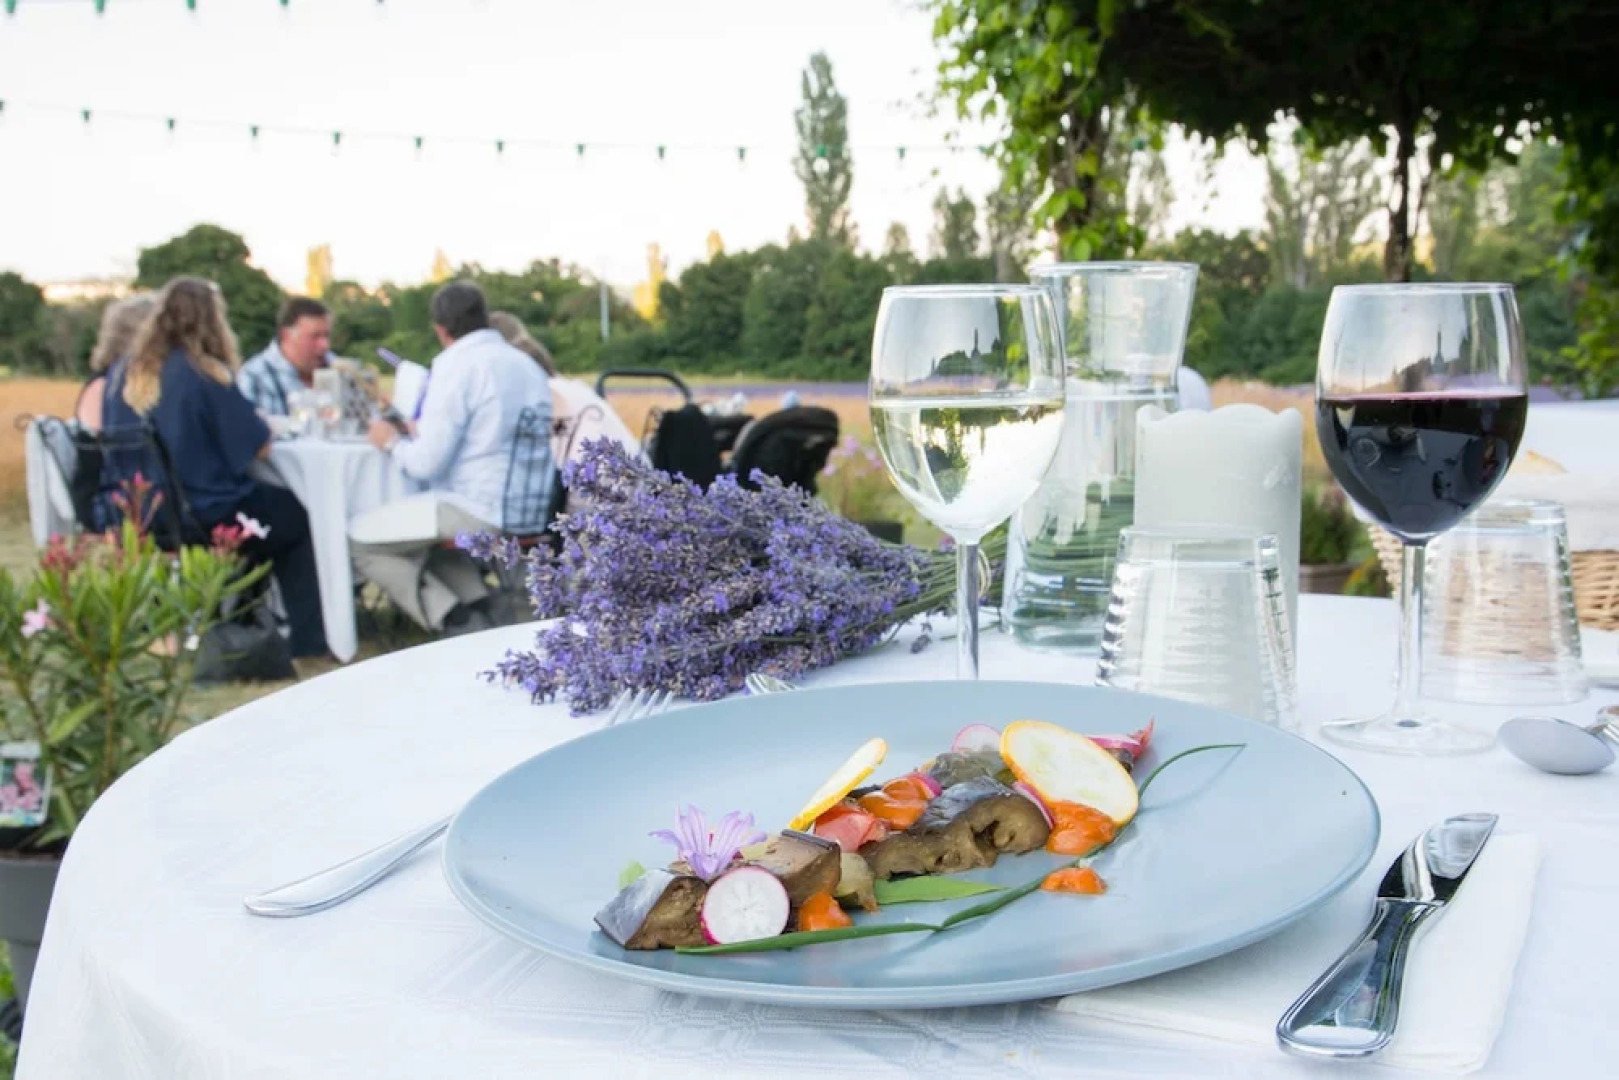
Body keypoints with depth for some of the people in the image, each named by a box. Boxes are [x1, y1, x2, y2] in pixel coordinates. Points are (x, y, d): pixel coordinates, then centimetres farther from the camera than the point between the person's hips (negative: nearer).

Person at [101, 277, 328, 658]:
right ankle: (308, 637, 17)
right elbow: (259, 447, -12)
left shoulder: (122, 373, 3)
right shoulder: (204, 376, -17)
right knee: (299, 518, 15)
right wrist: (254, 419, 9)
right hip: (205, 521, -7)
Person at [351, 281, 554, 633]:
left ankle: (464, 628, -3)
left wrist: (393, 442, 7)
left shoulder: (457, 365, -11)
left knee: (359, 537, 7)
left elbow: (426, 463, -14)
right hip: (532, 512, 8)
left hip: (480, 513, -8)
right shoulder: (528, 364, 13)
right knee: (428, 524, 33)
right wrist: (424, 433, 33)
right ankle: (480, 608, 12)